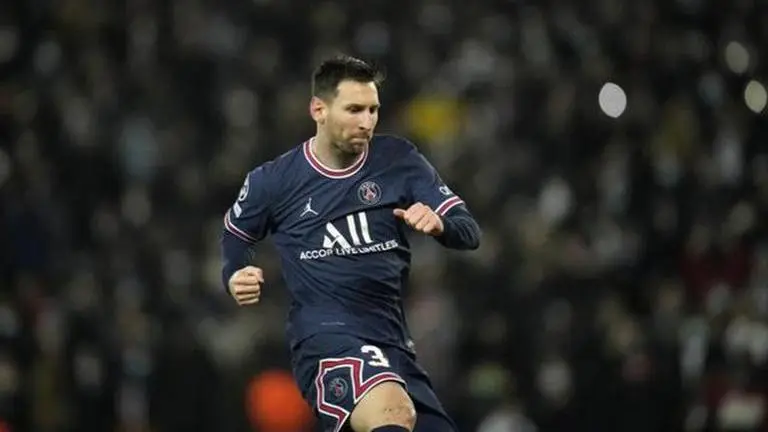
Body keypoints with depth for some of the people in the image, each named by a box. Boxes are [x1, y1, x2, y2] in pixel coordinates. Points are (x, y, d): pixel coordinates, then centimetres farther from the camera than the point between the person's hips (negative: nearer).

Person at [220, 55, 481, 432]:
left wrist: (439, 223, -18)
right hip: (325, 339, -5)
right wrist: (236, 275, 3)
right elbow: (235, 233, 23)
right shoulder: (274, 181, 2)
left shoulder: (399, 160, 6)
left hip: (392, 341, 5)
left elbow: (469, 232, 4)